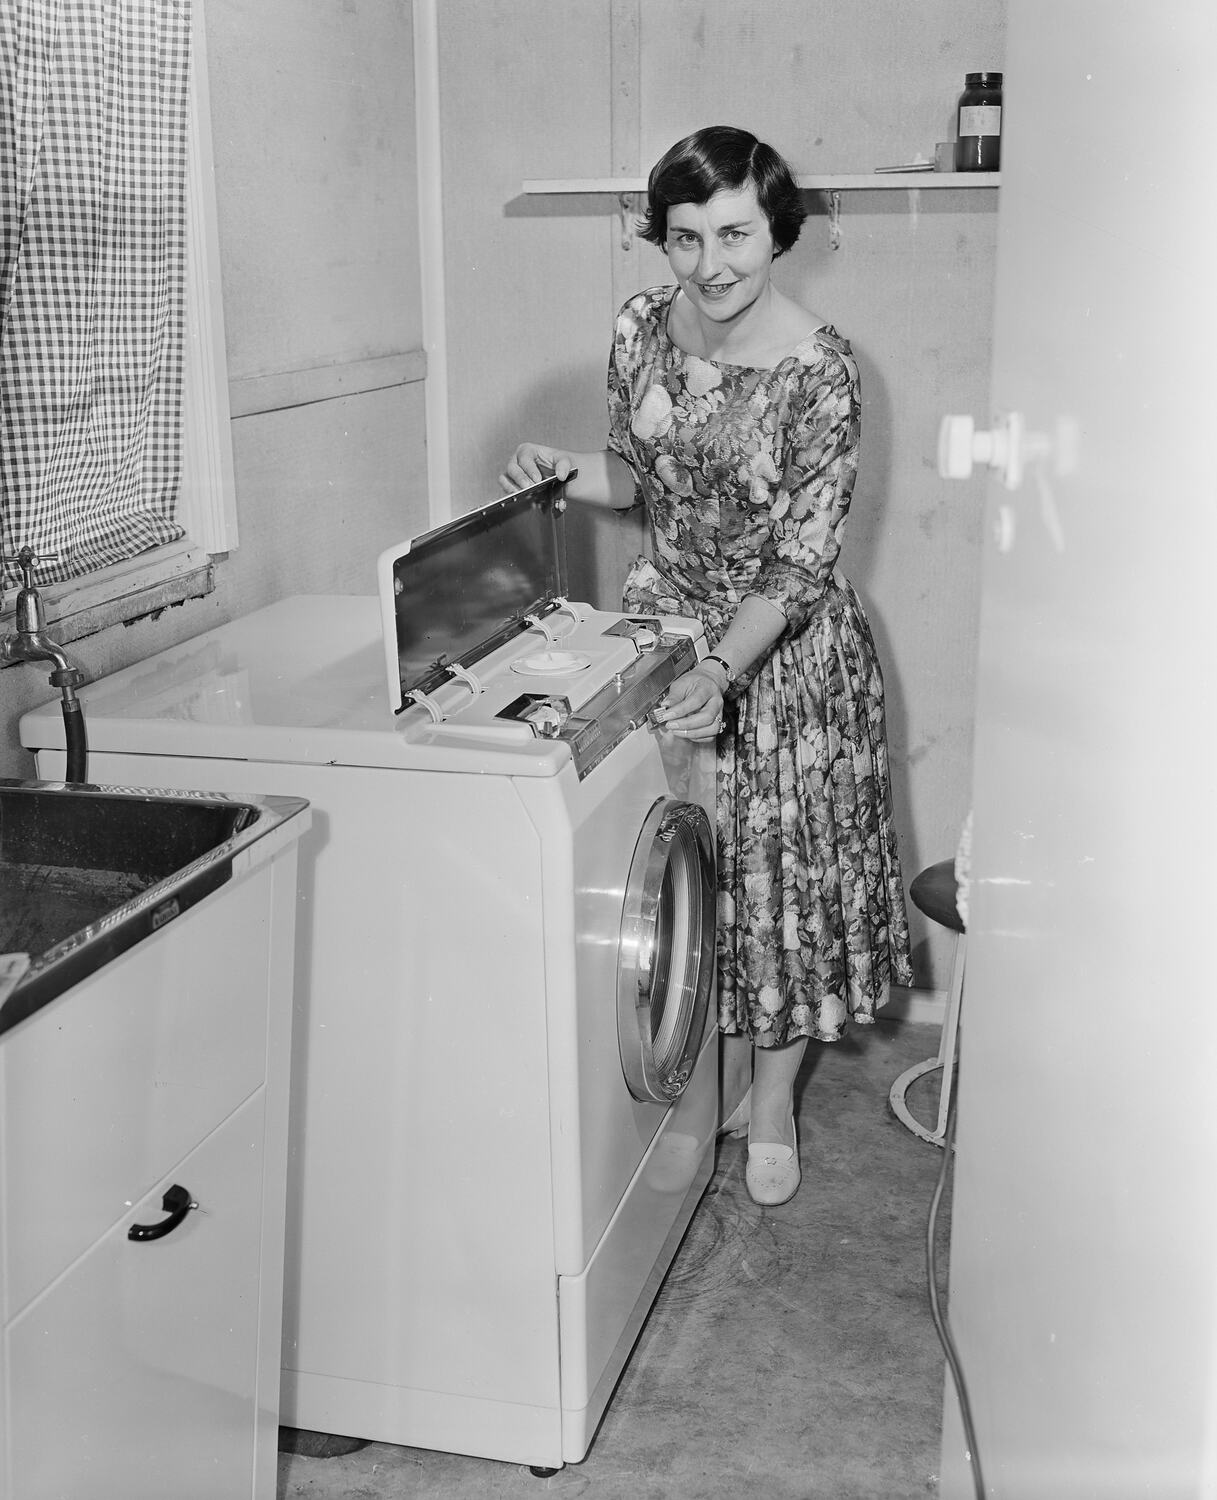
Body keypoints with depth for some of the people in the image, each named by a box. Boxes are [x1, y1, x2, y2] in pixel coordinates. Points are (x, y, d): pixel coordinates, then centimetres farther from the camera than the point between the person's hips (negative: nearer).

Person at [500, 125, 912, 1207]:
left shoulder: (817, 370, -22)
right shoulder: (642, 328, -7)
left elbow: (802, 562, -22)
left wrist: (721, 672, -32)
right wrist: (567, 472, -12)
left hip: (783, 642, -4)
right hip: (666, 615, 5)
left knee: (784, 870, 6)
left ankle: (773, 1110, 24)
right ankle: (723, 1081, 32)